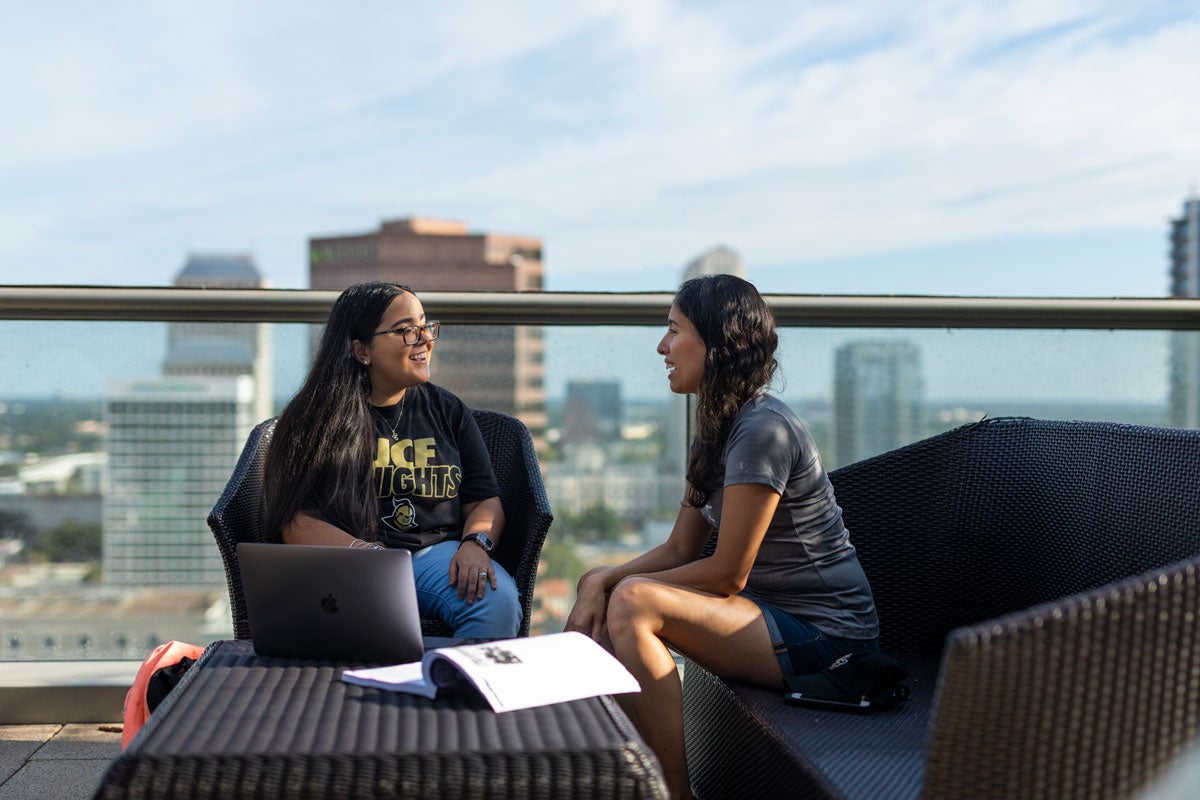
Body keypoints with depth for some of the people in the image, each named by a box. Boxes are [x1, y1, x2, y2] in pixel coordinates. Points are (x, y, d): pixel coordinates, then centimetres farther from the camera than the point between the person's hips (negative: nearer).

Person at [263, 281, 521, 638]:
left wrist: (475, 544, -10)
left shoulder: (448, 410, 16)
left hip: (437, 551, 3)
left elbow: (484, 501, 13)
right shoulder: (314, 419, 4)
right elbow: (294, 522, -3)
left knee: (498, 602, -30)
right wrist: (363, 551, -20)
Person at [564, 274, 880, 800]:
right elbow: (681, 549, 9)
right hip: (775, 614, 9)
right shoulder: (719, 428, 12)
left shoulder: (763, 430, -19)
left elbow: (728, 573, -19)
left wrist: (620, 585, -8)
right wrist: (602, 578, -7)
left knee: (632, 604, -25)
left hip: (823, 634, -9)